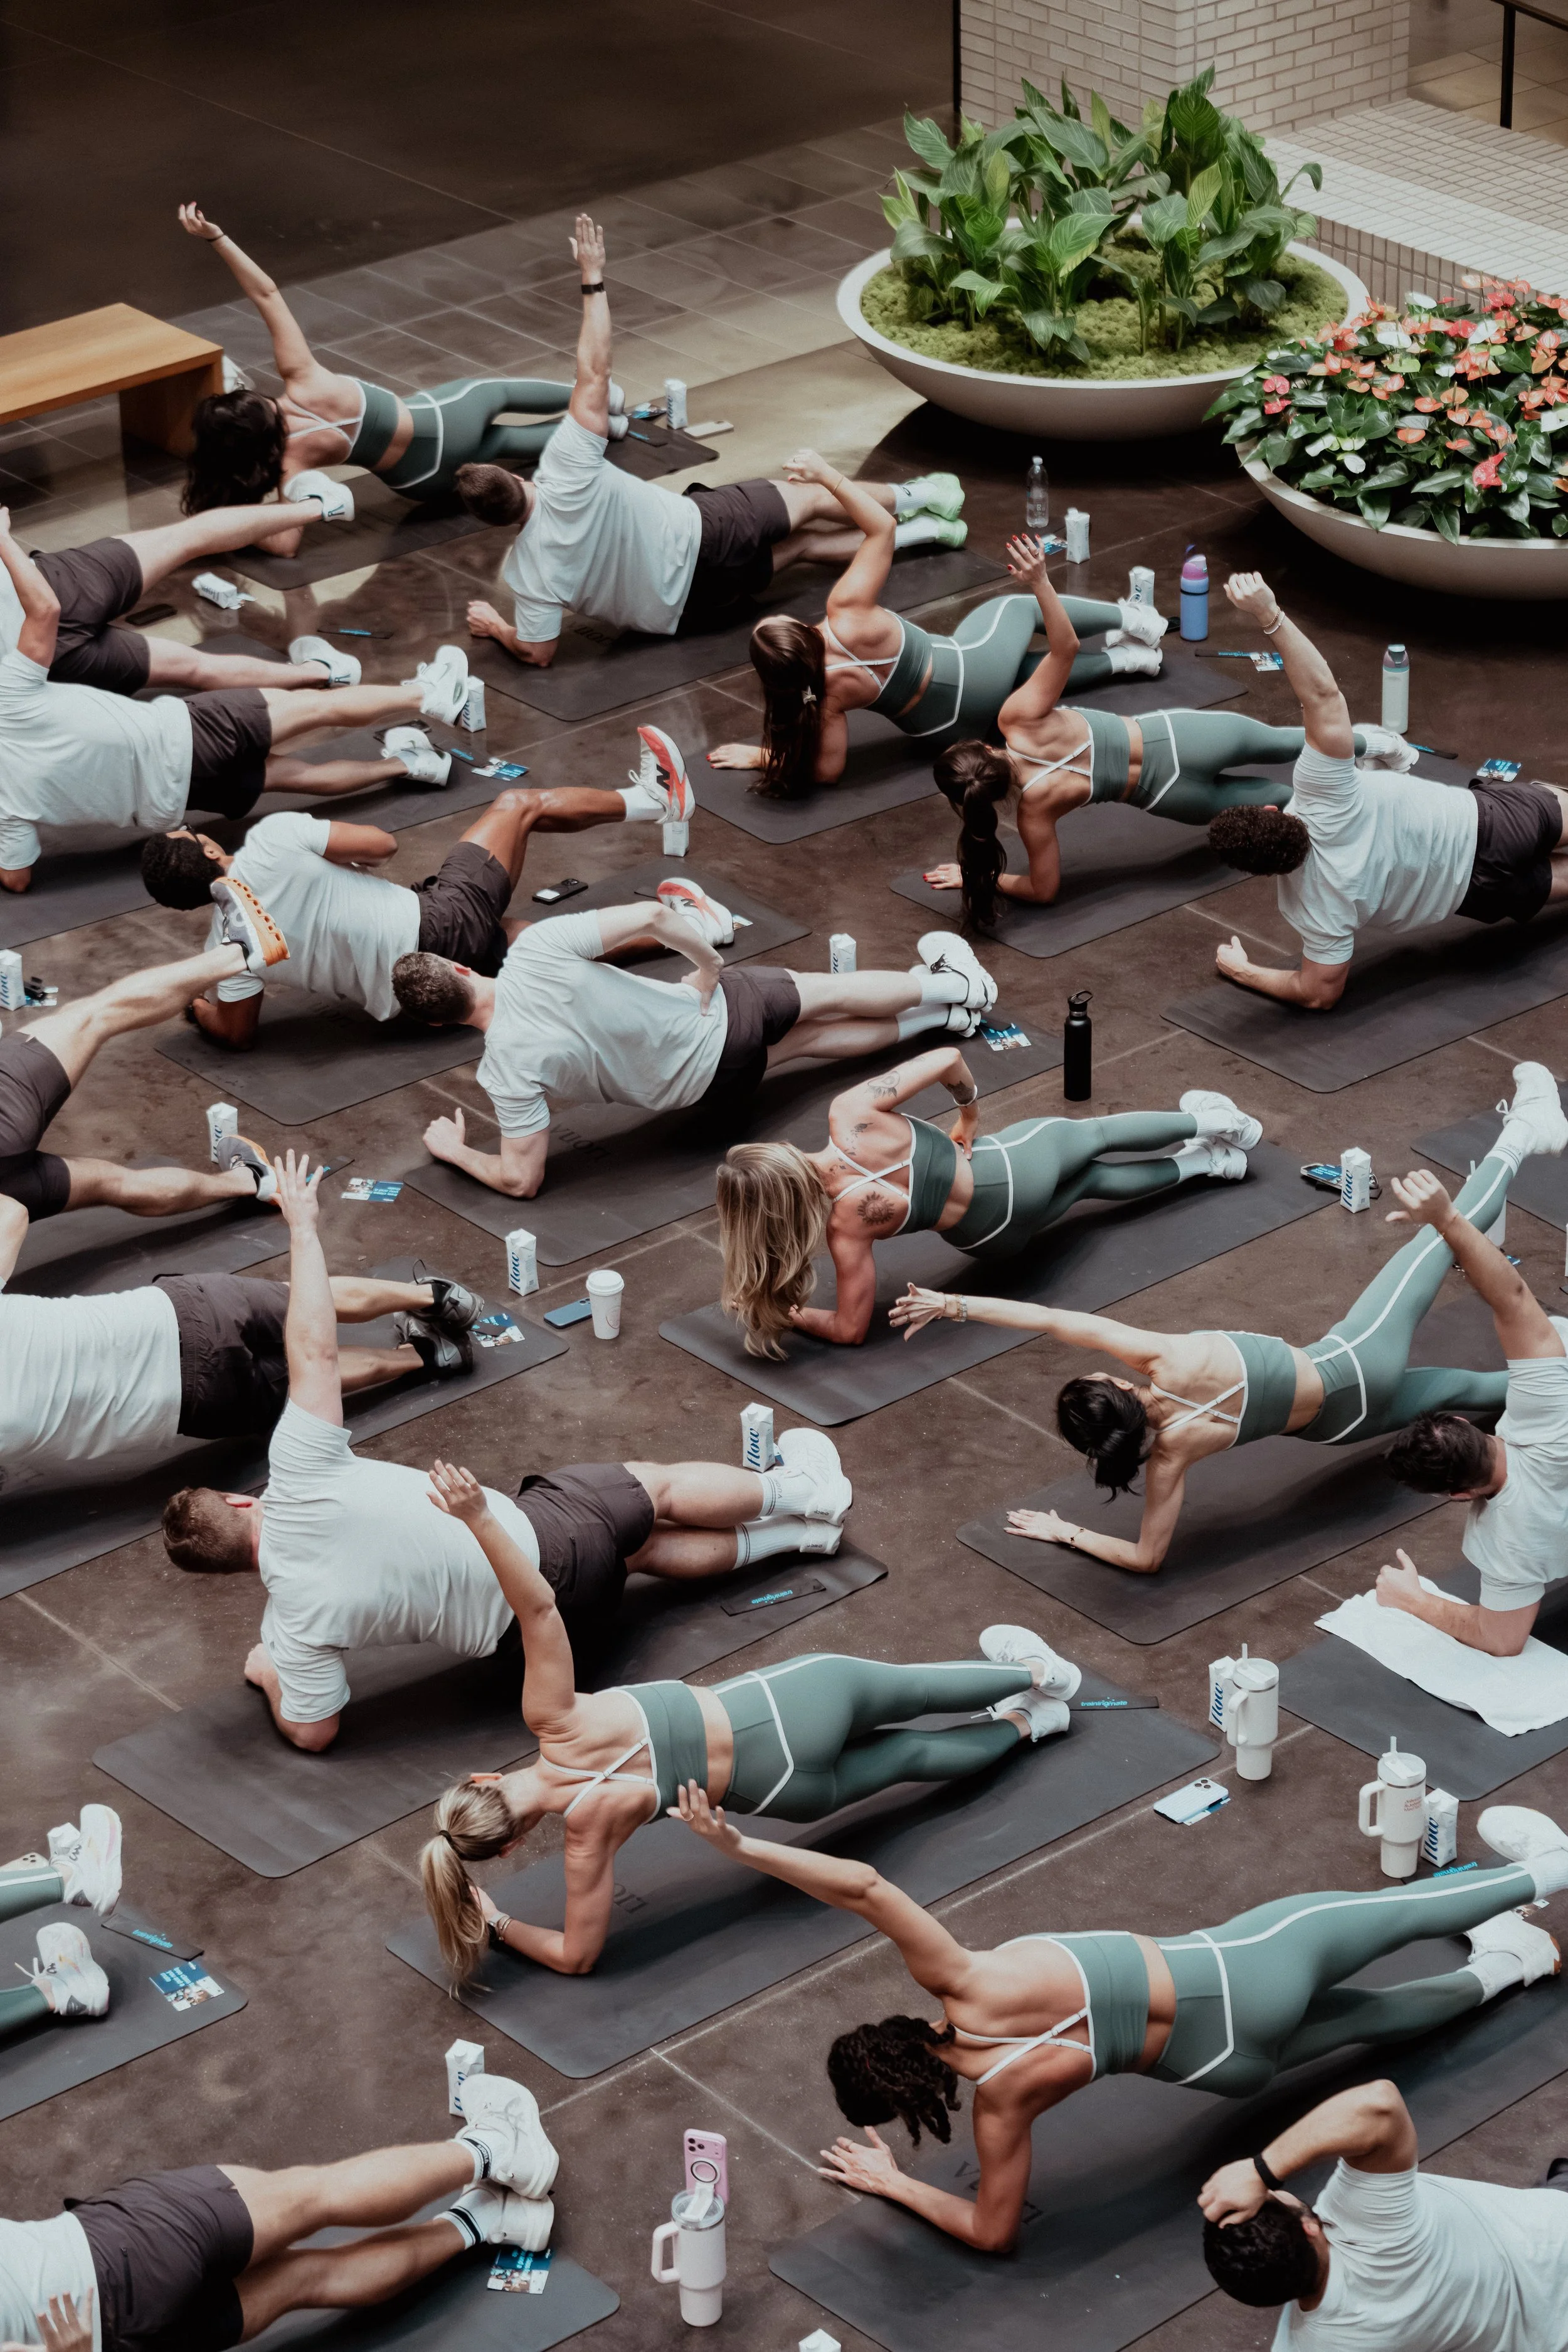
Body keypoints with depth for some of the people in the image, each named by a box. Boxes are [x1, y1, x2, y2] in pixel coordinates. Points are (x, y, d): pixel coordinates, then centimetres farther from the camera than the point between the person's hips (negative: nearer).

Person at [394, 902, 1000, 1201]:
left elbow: (522, 1179, -21)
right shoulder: (536, 947, -22)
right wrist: (709, 965, -2)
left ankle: (947, 992, 41)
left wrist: (453, 1150, -4)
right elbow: (650, 916, -22)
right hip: (730, 1005, 0)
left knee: (807, 1034, 28)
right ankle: (945, 989, 49)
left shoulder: (508, 1069, -25)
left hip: (716, 1082, 0)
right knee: (827, 995, 31)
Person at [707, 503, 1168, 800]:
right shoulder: (849, 614, -34)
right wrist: (827, 474, -20)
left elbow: (827, 769, -19)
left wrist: (763, 755, -15)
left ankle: (1123, 659, 44)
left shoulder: (828, 694, -29)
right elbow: (882, 527, -24)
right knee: (1019, 606, 33)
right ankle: (1131, 618, 53)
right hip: (975, 662, -1)